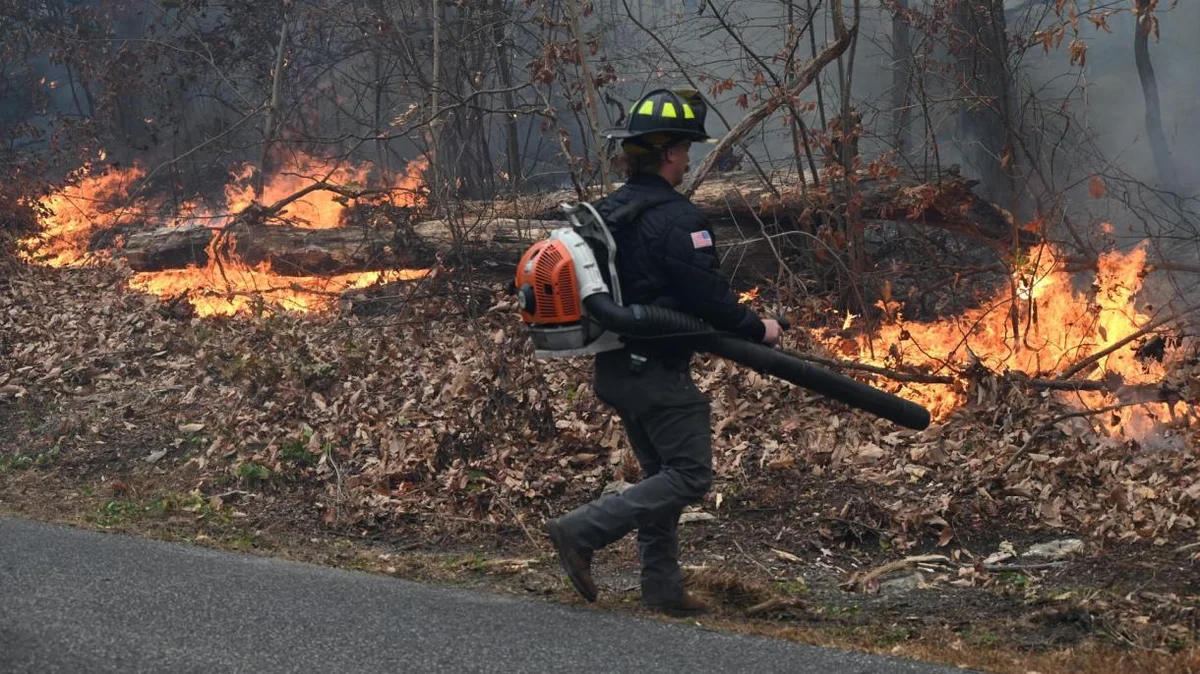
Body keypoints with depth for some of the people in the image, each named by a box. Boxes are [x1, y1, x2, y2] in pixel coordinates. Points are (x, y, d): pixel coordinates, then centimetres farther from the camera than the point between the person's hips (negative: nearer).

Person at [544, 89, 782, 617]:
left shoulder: (605, 212, 10)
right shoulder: (675, 218, -17)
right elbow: (706, 295, -19)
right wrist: (756, 329, -5)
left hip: (613, 369, 10)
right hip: (658, 371, -10)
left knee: (661, 474, 17)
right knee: (689, 478, -4)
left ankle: (662, 587, 18)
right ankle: (581, 531, -10)